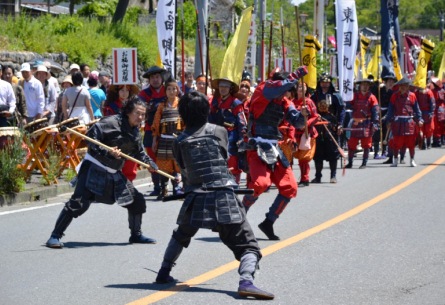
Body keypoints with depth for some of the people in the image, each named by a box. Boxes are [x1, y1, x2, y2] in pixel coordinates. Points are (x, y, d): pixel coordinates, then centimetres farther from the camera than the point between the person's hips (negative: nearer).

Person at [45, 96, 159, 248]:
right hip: (94, 168, -8)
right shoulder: (111, 122, -16)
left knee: (136, 200, 9)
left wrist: (149, 162, 0)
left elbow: (139, 152, 18)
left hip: (114, 173, 8)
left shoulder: (135, 132, 9)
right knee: (79, 202, -17)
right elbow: (91, 136, -19)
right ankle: (55, 236, -10)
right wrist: (107, 151, -28)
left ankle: (136, 235, 28)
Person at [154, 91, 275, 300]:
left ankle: (164, 273, 36)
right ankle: (246, 281, -28)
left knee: (180, 236, 33)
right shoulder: (219, 132, 5)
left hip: (195, 198, 3)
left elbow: (184, 170, 15)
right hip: (223, 198, -3)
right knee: (248, 246, -4)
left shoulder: (180, 141, 8)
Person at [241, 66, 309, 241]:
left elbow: (297, 123, 10)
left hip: (274, 149, 7)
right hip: (257, 147, -7)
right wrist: (297, 75, -20)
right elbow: (278, 88, -27)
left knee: (290, 187, 1)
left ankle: (268, 223, 14)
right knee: (261, 183, -27)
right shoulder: (261, 92, -6)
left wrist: (302, 114, -11)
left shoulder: (284, 103, 12)